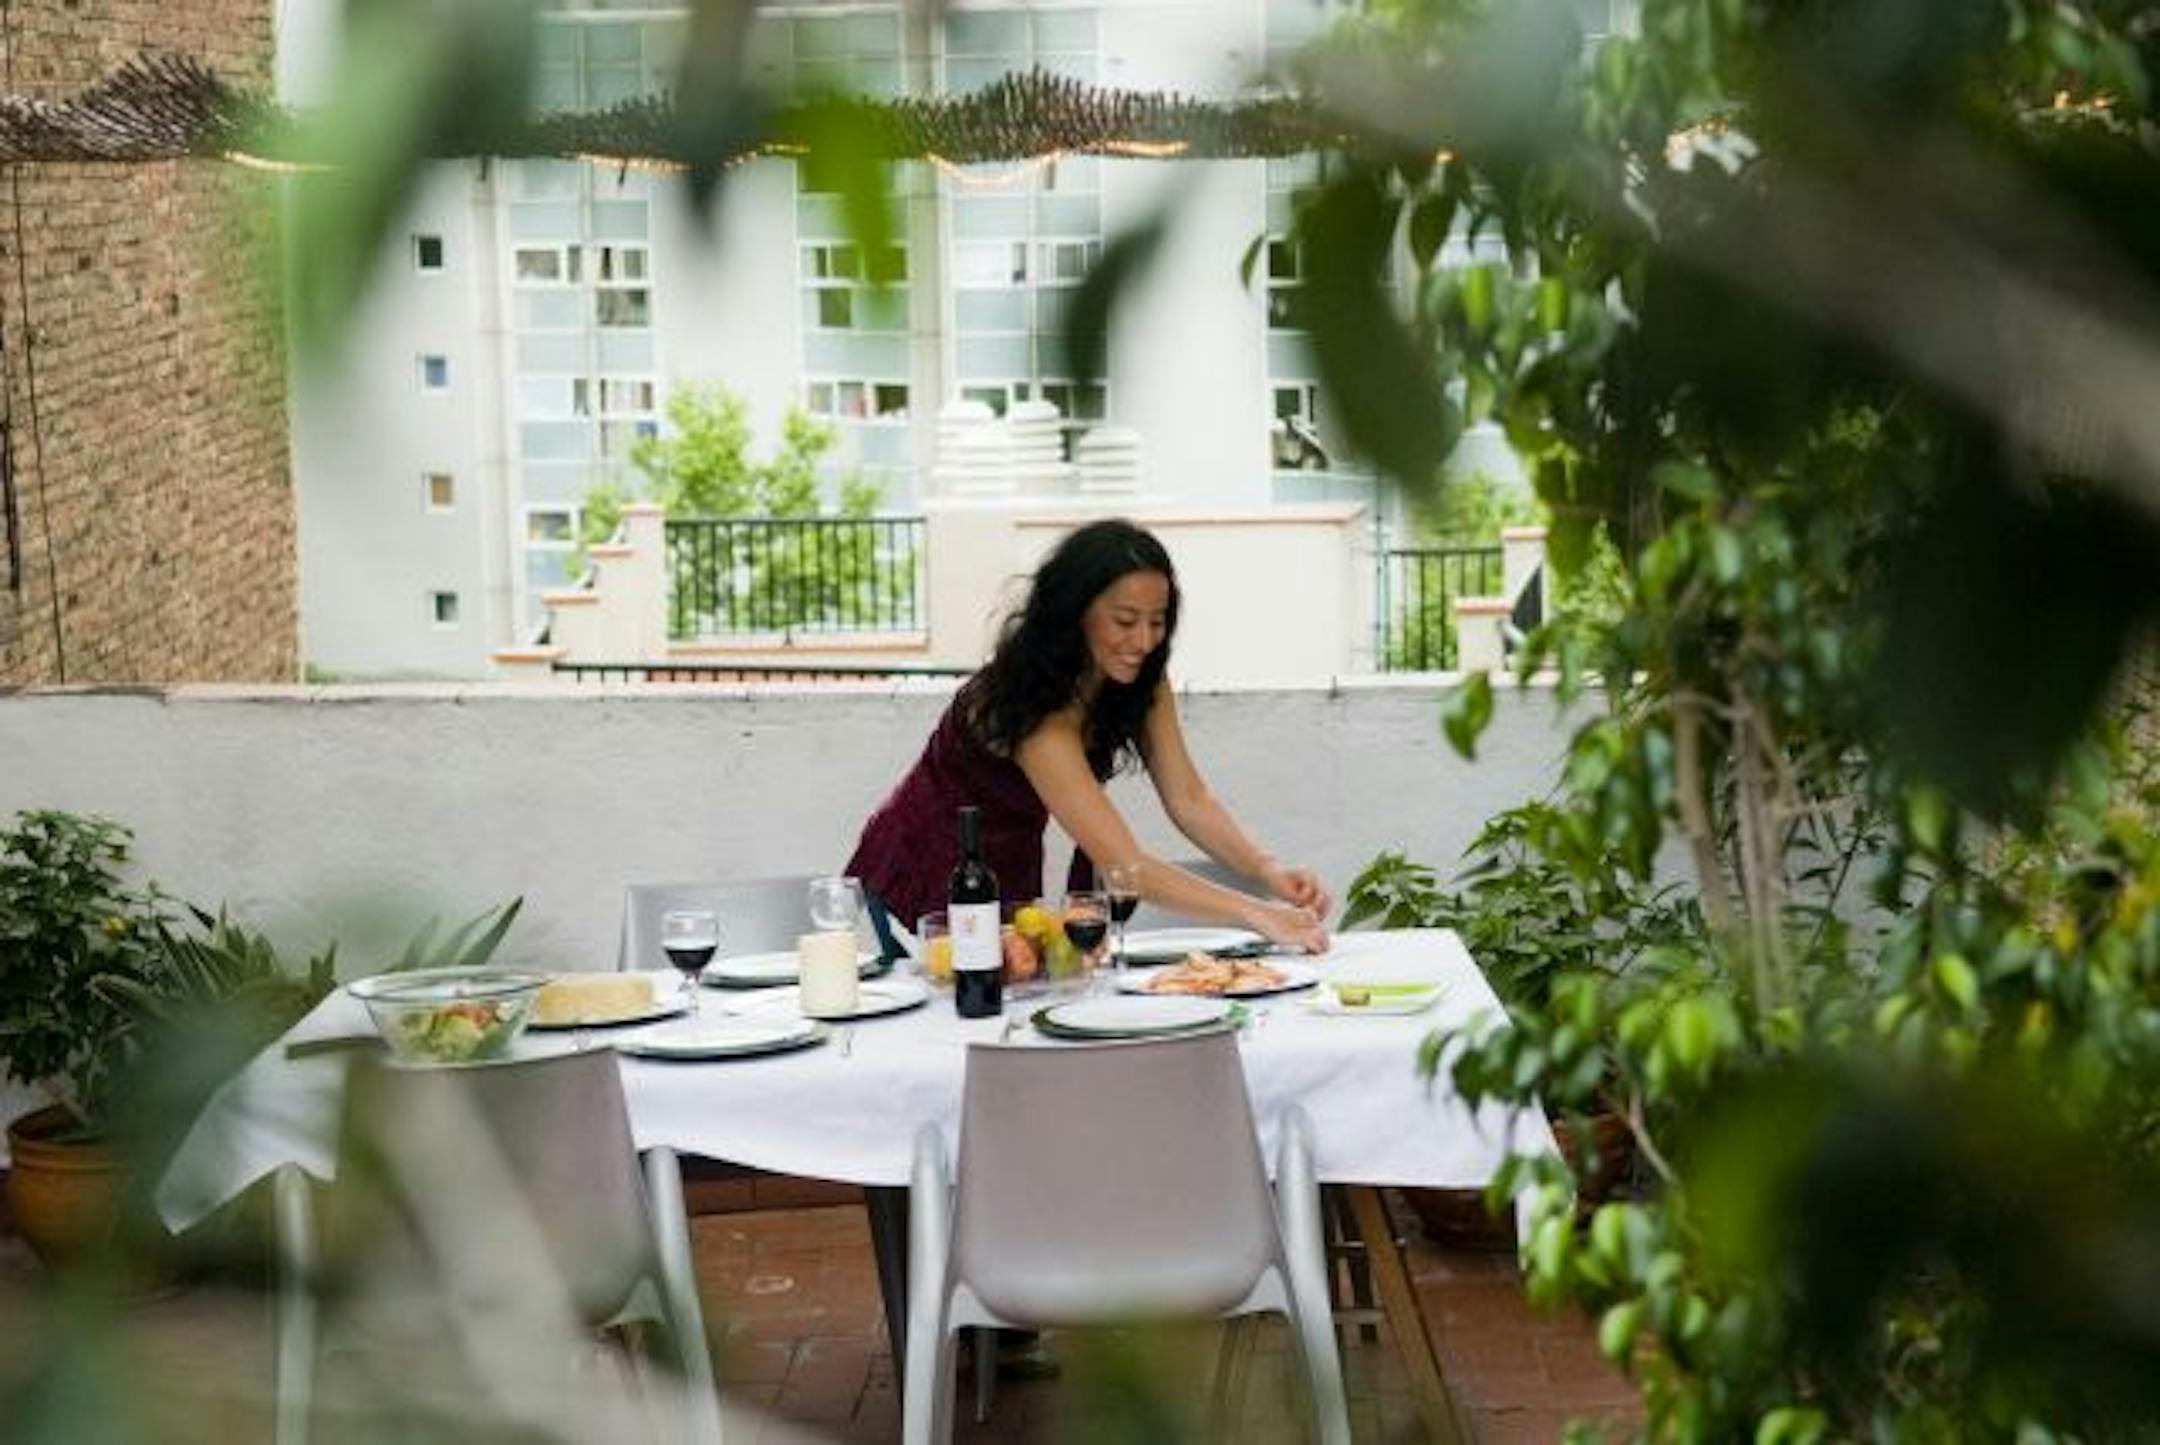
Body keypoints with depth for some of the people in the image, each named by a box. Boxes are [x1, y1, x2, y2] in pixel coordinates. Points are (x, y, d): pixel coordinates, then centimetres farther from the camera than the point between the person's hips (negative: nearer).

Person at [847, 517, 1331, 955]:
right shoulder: (1037, 711, -35)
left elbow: (1187, 799, -13)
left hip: (1012, 872, 7)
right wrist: (1255, 914, -47)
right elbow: (1123, 864, -40)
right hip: (925, 883, -7)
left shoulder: (1142, 679, -11)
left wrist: (1267, 870, -31)